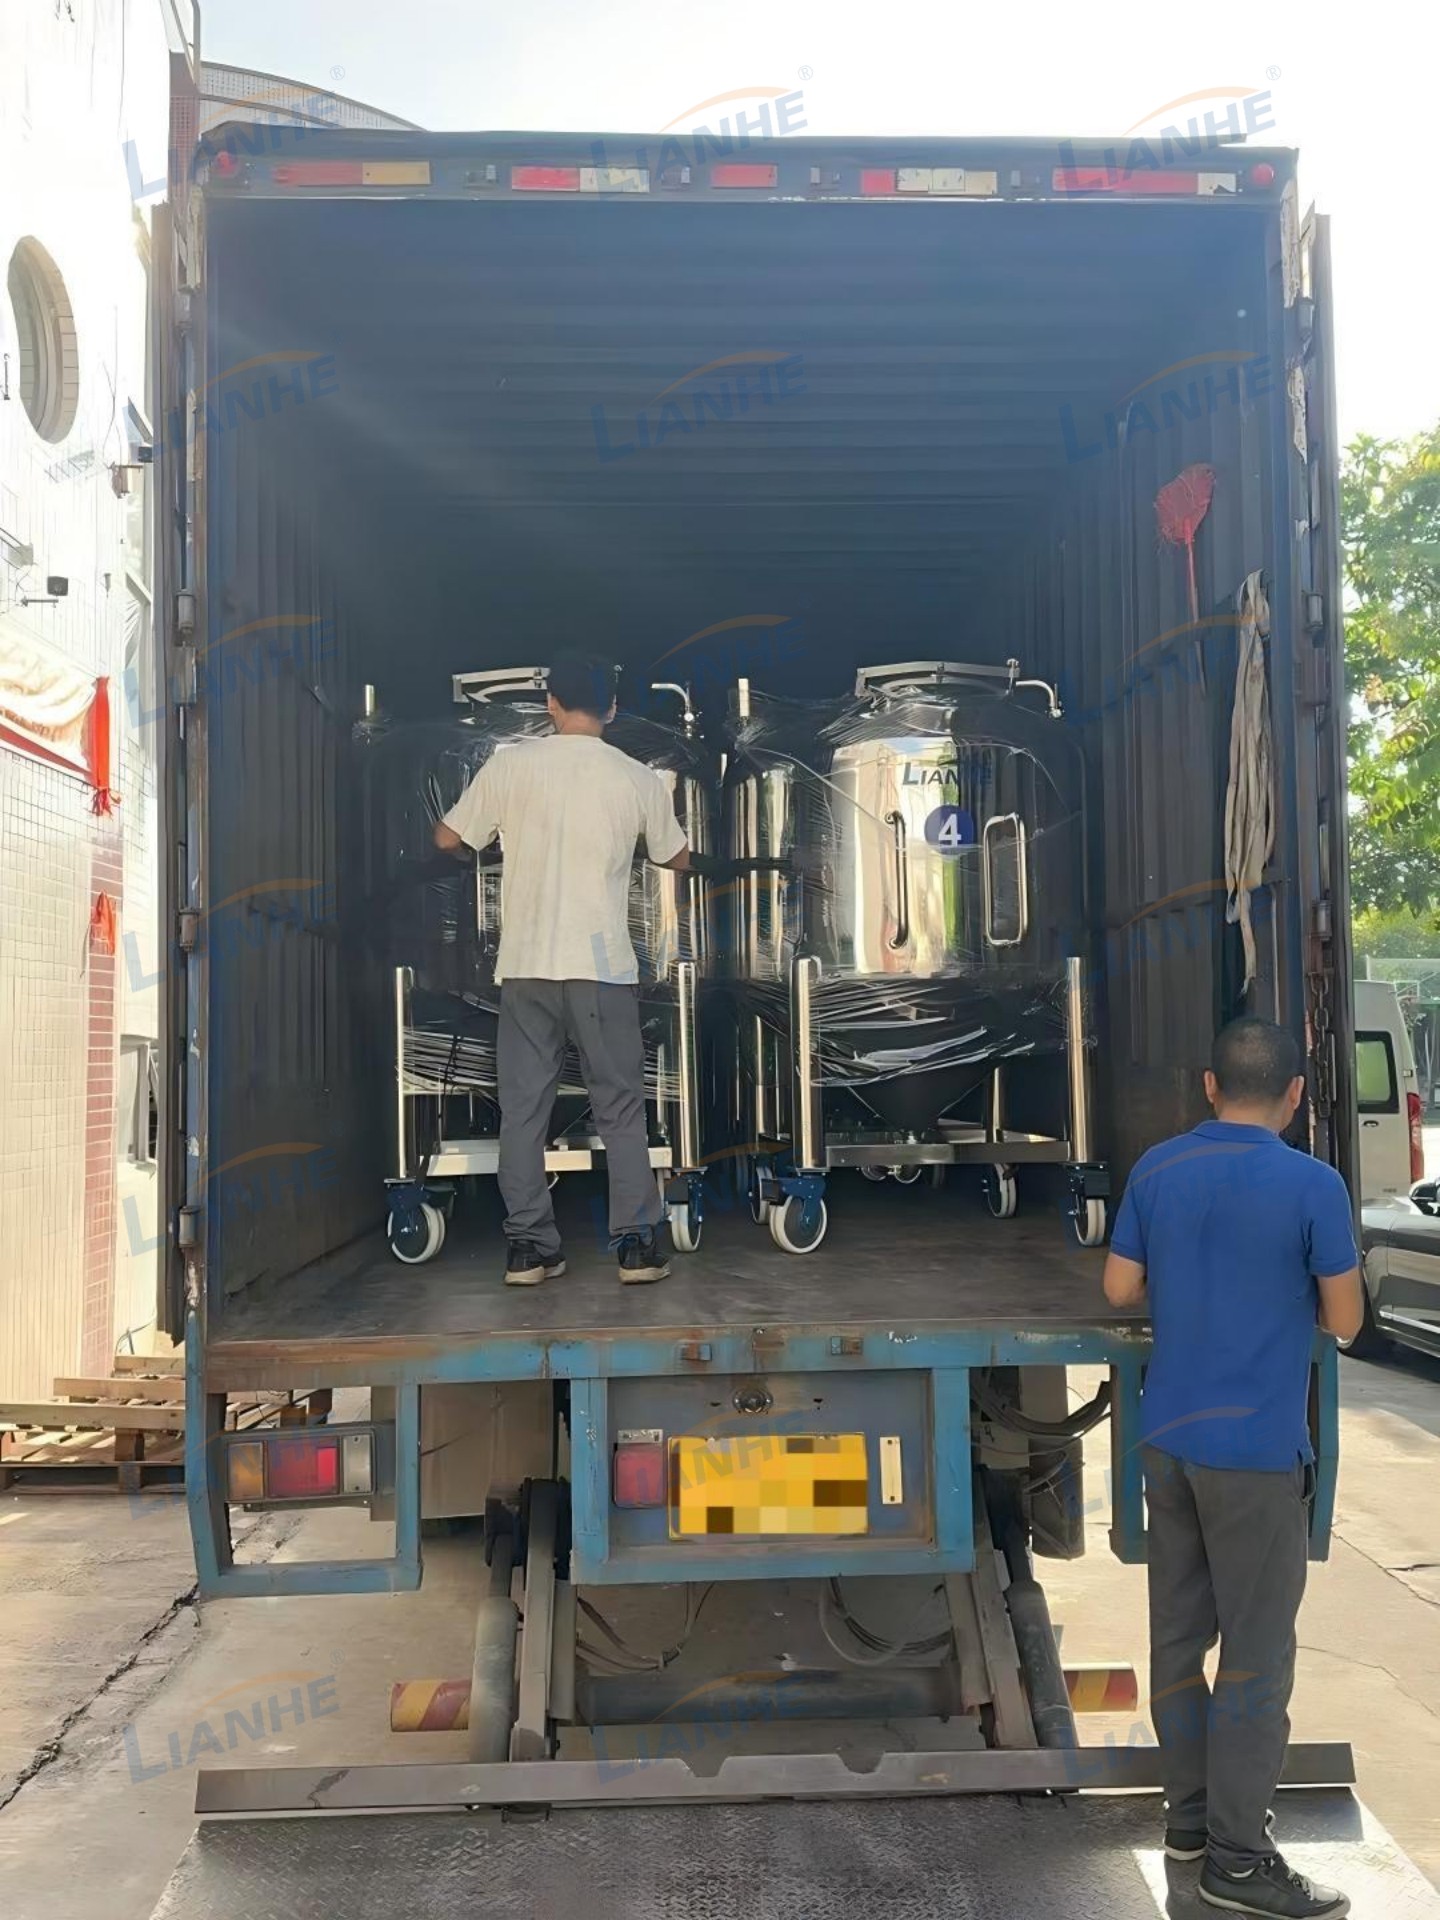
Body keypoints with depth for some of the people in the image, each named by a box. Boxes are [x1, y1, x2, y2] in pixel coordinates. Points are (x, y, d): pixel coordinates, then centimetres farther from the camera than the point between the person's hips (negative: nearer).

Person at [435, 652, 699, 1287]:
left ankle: (528, 1246, 9)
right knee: (621, 1108, 7)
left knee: (523, 1108, 8)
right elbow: (678, 860, 16)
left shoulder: (510, 765, 0)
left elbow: (448, 839, 9)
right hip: (602, 966, -1)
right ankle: (637, 1244, 7)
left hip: (524, 965, 1)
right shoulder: (638, 779, 1)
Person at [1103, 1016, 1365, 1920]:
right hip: (1255, 1446, -6)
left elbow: (1120, 1288, 8)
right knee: (1257, 1651, 2)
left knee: (1180, 1631, 15)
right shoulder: (1312, 1184, -14)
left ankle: (1192, 1810, 27)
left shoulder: (1157, 1170, 2)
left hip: (1170, 1435, 6)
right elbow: (1345, 1320, -7)